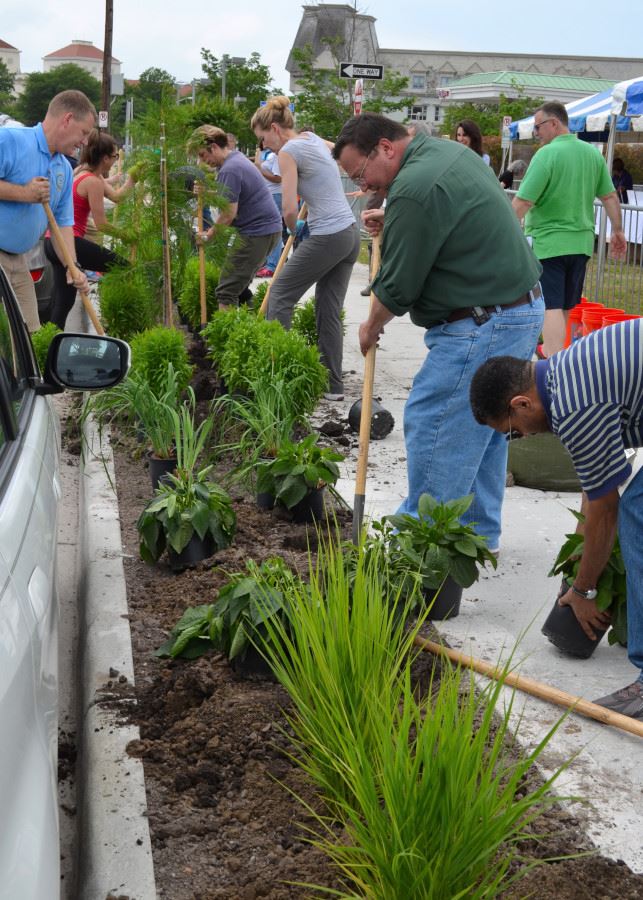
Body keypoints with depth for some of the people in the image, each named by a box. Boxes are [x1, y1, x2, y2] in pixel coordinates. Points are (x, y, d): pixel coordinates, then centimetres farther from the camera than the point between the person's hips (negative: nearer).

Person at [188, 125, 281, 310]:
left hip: (256, 233, -11)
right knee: (240, 285, 20)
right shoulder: (238, 157, 15)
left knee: (227, 291, -9)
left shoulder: (229, 170, -18)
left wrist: (209, 234, -6)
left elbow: (229, 213, -19)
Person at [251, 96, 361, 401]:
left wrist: (295, 229, 7)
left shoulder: (288, 151, -10)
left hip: (327, 237, -8)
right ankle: (333, 385, 13)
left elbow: (289, 209, -16)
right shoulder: (313, 138, 15)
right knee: (330, 310, 11)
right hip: (350, 233, 8)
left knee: (280, 295, 6)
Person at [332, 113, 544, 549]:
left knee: (431, 425, -5)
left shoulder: (414, 189, -20)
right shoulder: (447, 150, 11)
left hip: (481, 326, -11)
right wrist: (395, 221, 22)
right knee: (484, 425, 16)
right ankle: (480, 532, 26)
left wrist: (371, 327, 4)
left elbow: (398, 288, -14)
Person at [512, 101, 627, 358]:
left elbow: (522, 202, -18)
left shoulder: (547, 154, -14)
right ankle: (554, 349, 32)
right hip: (582, 242, 7)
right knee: (567, 307, 17)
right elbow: (610, 197, 10)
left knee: (550, 307, -8)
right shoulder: (593, 153, 7)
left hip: (547, 242, -7)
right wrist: (617, 231, 20)